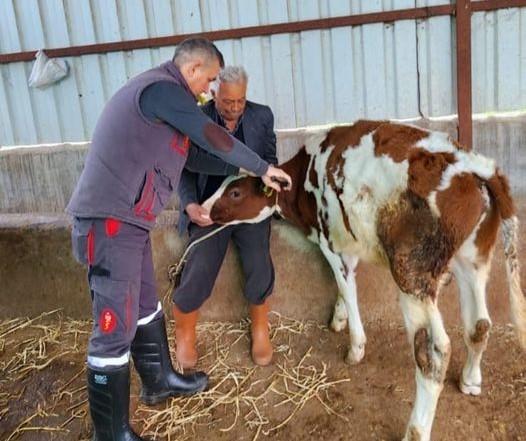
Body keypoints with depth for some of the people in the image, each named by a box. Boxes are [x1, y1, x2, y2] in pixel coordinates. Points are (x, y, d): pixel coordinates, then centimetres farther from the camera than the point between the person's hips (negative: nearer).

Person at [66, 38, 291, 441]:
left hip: (125, 217, 11)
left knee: (145, 306, 22)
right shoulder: (161, 88, -12)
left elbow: (192, 156, 21)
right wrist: (262, 168, 1)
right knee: (115, 326, -3)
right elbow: (214, 138, -12)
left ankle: (159, 381, 41)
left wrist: (244, 170, 17)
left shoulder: (156, 91, 21)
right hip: (111, 220, -11)